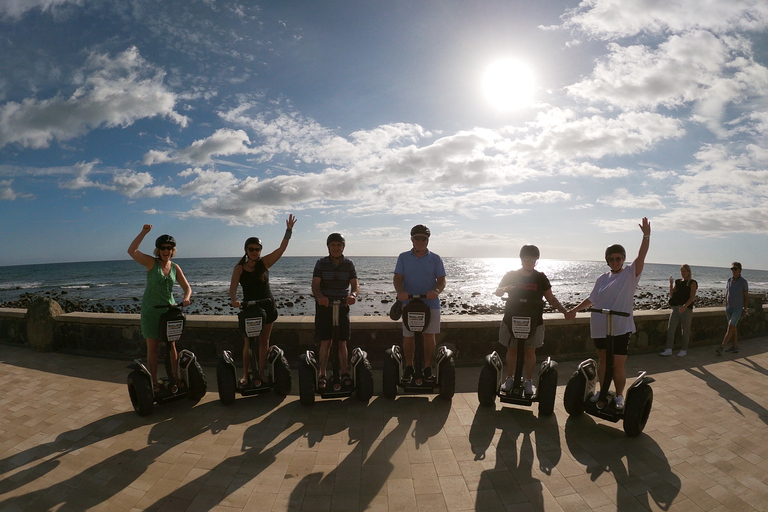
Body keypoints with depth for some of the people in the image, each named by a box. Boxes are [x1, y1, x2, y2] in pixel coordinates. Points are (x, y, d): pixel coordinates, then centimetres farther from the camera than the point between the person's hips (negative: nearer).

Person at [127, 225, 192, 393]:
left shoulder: (175, 267, 6)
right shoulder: (151, 263, -5)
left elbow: (187, 287, 6)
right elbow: (131, 251, -19)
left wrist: (186, 298, -15)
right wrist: (143, 232, -23)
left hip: (169, 309, 3)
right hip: (151, 310, -3)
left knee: (171, 345, 6)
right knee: (153, 346, 0)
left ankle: (175, 378, 15)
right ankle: (154, 382, 10)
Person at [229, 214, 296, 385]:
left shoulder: (265, 262, -2)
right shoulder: (239, 267, -3)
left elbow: (282, 248, -11)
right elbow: (233, 286, -15)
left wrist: (289, 230, -21)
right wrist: (234, 300, -35)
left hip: (267, 306, 1)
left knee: (264, 342, 8)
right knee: (248, 343, 4)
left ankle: (261, 373, 20)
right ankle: (245, 374, 15)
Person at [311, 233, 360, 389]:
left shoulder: (349, 264, 3)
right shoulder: (321, 263, 0)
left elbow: (355, 284, -7)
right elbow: (315, 284, -11)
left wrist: (353, 294, -30)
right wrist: (319, 296, -33)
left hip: (342, 306, 1)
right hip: (324, 306, -1)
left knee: (342, 342, 5)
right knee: (325, 342, -1)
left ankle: (344, 373, 17)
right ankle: (322, 375, 10)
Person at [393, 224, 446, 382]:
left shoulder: (435, 259, 6)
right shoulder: (403, 257, 7)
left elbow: (442, 280, 0)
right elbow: (397, 278, -1)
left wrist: (436, 291, -22)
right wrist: (400, 291, -22)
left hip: (431, 303, 0)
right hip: (408, 303, 0)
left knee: (429, 335, 3)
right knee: (408, 336, 3)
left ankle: (427, 368, 16)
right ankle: (409, 367, 19)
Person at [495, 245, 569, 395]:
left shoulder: (540, 278, 4)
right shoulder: (511, 276, 2)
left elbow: (551, 298, 7)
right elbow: (497, 292, 2)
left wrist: (564, 311, -7)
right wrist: (504, 289, -21)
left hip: (534, 321, 0)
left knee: (530, 351, 4)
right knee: (512, 350, 7)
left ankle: (529, 381, 17)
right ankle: (509, 378, 22)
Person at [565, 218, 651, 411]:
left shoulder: (630, 273, -2)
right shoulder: (602, 278, 9)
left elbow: (641, 256, -17)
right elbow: (591, 299, 15)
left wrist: (646, 236, -28)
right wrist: (574, 310, 11)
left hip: (621, 326, -4)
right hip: (600, 326, 4)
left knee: (618, 364, -1)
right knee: (602, 360, 14)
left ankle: (619, 397, 17)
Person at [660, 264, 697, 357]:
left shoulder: (692, 283, -1)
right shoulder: (678, 282, 15)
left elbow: (692, 297, -11)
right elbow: (672, 294, 12)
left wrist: (685, 306, -25)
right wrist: (671, 284, -2)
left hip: (686, 309, -5)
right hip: (675, 308, 5)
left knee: (685, 330, 4)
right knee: (670, 328, -2)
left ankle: (684, 350, 15)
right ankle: (669, 350, 0)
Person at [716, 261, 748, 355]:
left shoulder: (743, 282, -8)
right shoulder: (729, 280, 6)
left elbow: (746, 297, -4)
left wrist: (744, 310, -5)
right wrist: (726, 307, 13)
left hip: (738, 309, -5)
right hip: (729, 308, 5)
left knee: (730, 327, -12)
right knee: (733, 328, 12)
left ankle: (722, 347, -16)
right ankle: (735, 347, 20)